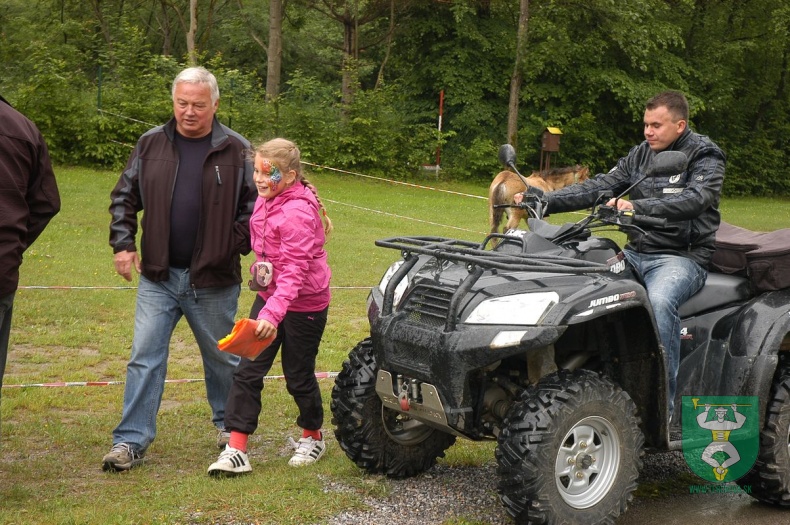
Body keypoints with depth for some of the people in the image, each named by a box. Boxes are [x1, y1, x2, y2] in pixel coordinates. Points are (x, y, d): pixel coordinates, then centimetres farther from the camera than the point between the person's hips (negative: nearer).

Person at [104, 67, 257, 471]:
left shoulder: (236, 150, -3)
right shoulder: (151, 145, 3)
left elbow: (254, 206, 0)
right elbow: (124, 197, 8)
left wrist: (234, 248, -10)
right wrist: (123, 244, -2)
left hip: (214, 279, -1)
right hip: (157, 276, 2)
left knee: (222, 358, 14)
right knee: (145, 357, 0)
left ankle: (229, 425, 34)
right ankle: (131, 440, 6)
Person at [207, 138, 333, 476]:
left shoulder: (297, 213, -26)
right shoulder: (266, 199, 2)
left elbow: (294, 271, -31)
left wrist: (272, 313, -40)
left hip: (303, 304, -8)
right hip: (270, 295, 8)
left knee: (298, 376, 8)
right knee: (247, 371, 1)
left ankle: (313, 438, 34)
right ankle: (236, 451, 4)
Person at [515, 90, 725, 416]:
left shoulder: (705, 158, -4)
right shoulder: (640, 154, 13)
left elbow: (695, 198, -24)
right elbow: (599, 187, 6)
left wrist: (638, 206, -40)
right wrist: (545, 201, -7)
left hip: (683, 256, -6)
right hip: (636, 252, 6)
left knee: (659, 301, -37)